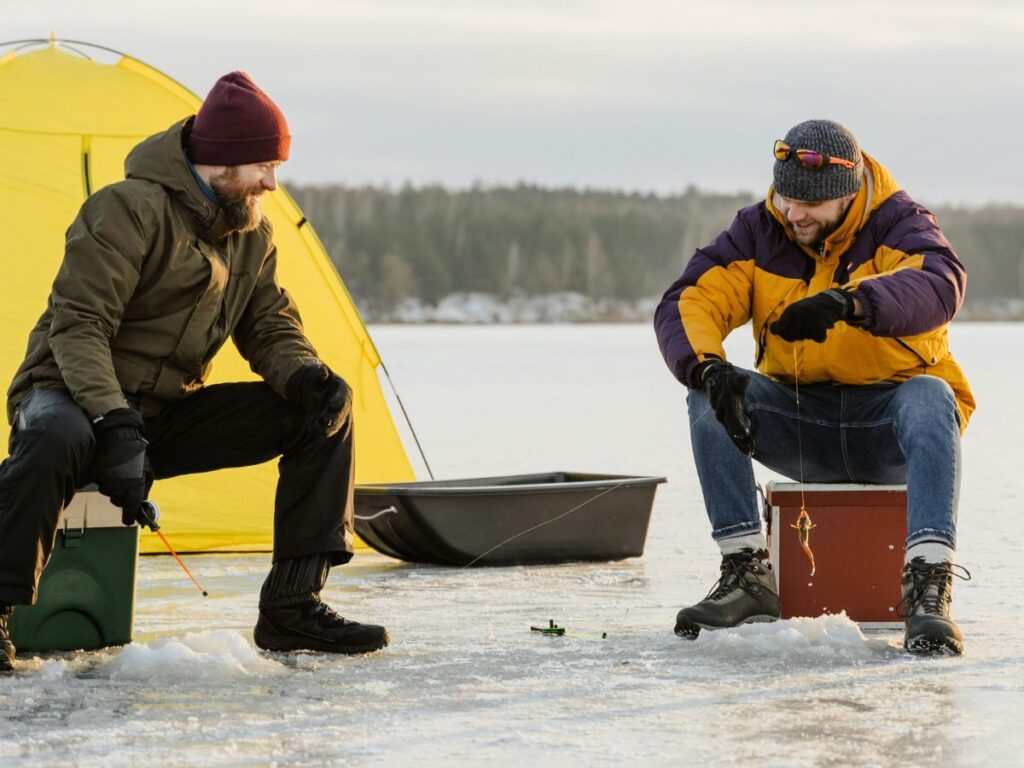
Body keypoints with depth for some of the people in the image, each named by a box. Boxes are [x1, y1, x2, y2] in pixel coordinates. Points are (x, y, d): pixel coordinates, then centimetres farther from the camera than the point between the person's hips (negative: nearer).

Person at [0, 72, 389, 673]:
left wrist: (306, 377, -13)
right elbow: (77, 329, -24)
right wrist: (114, 423, -37)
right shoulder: (132, 210, -19)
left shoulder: (253, 234, 6)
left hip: (169, 415, 7)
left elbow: (271, 328, 11)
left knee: (323, 415, -6)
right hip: (75, 398, -7)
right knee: (57, 441, -45)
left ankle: (292, 607, -6)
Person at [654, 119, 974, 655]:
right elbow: (685, 304, -11)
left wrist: (846, 301, -52)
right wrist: (709, 370, -34)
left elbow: (940, 286, -33)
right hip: (799, 425, 3)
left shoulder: (897, 224, -10)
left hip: (887, 429, -3)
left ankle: (928, 588, -45)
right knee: (710, 399, -21)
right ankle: (748, 574, -21)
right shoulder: (757, 231, -1)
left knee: (930, 397, -35)